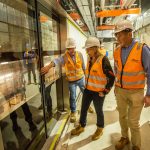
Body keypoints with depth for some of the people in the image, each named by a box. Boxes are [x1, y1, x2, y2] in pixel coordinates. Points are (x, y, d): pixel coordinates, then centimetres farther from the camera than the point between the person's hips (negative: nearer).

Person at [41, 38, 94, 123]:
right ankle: (73, 112, 29)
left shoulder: (79, 54, -7)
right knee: (73, 97, 8)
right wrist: (49, 66, -56)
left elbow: (83, 66, 3)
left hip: (81, 78, 3)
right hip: (71, 81, -2)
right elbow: (57, 60, -38)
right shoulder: (65, 57, -17)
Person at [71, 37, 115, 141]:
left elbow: (111, 77, -18)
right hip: (88, 90, 7)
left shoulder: (103, 60, -19)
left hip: (98, 92, -7)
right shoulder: (90, 59, 5)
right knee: (83, 109, 17)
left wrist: (105, 91, -14)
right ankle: (81, 126, 40)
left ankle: (100, 129, 38)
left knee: (98, 111, 13)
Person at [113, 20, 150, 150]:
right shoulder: (117, 51, 0)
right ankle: (125, 137, 42)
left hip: (136, 92, -4)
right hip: (120, 90, 5)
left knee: (133, 121, 5)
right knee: (122, 116, 18)